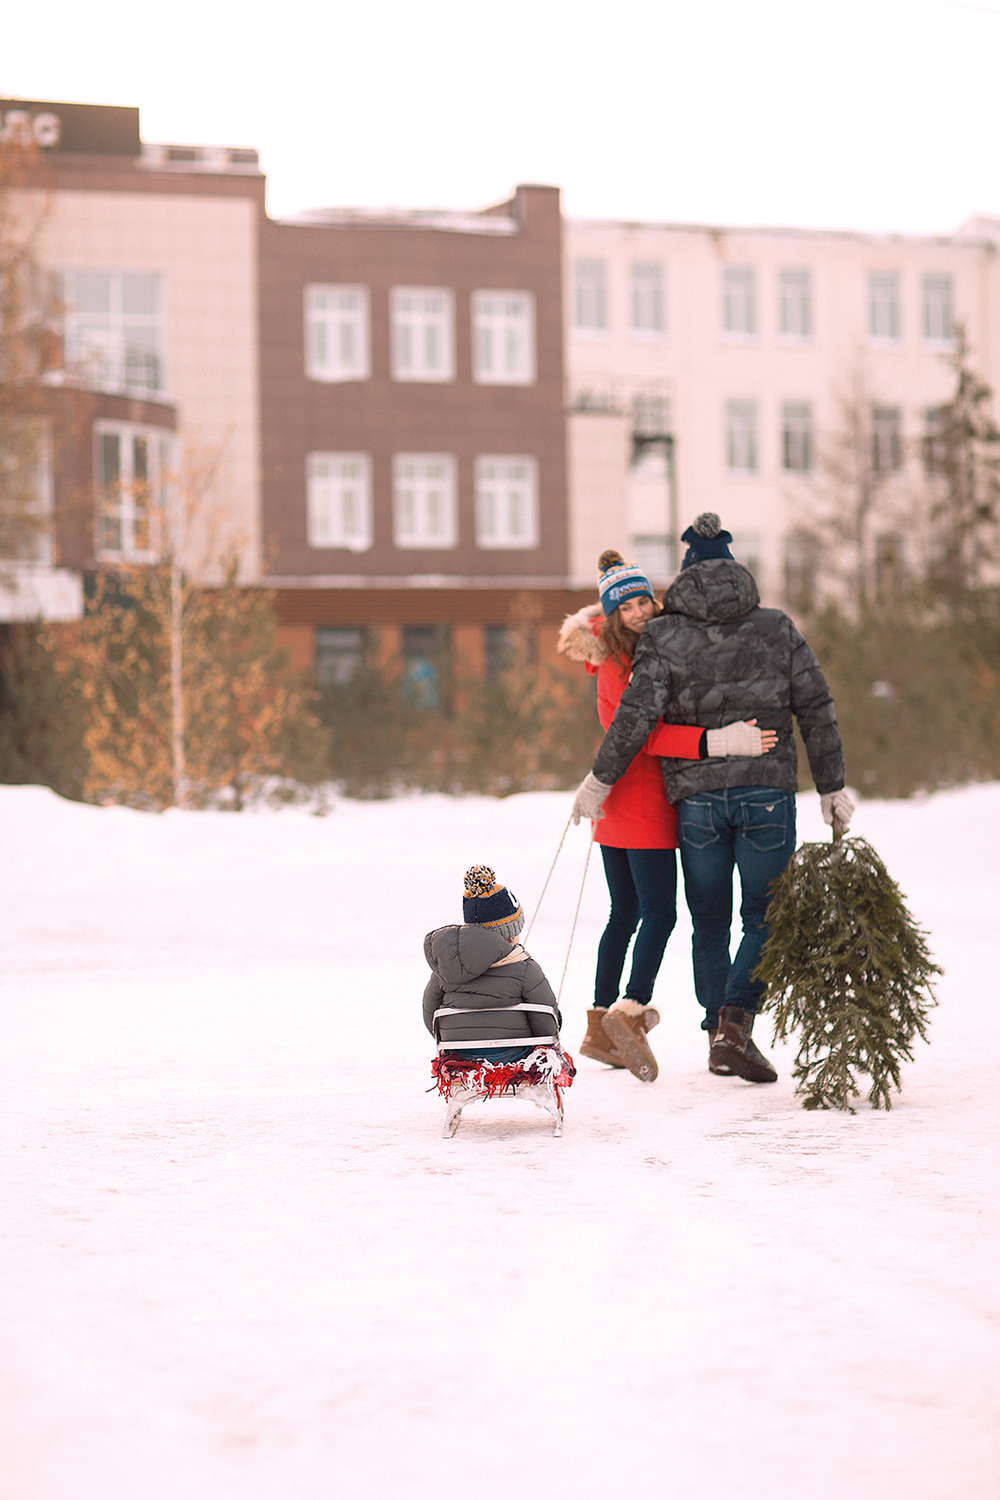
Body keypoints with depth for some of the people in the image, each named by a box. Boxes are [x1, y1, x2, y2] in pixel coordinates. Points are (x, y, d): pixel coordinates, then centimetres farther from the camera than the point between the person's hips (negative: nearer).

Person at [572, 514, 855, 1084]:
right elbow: (817, 711, 5)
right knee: (767, 918, 5)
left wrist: (600, 780, 0)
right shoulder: (778, 629, 5)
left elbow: (637, 714, -10)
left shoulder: (665, 635, 0)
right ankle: (736, 1022, -14)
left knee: (710, 923, 13)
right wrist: (833, 786, 13)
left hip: (696, 796, 0)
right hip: (768, 792, 0)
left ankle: (719, 1036, 16)